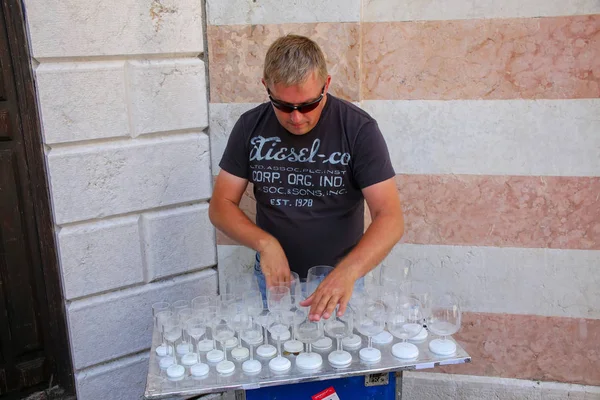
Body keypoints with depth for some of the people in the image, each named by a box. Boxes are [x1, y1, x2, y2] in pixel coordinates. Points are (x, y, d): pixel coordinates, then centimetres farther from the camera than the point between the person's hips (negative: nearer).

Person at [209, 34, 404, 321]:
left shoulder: (359, 129, -17)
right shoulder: (251, 126, -8)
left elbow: (390, 218, -23)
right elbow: (221, 205, -6)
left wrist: (347, 272, -39)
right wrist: (264, 243, -24)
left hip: (337, 278, -2)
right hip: (274, 276, 2)